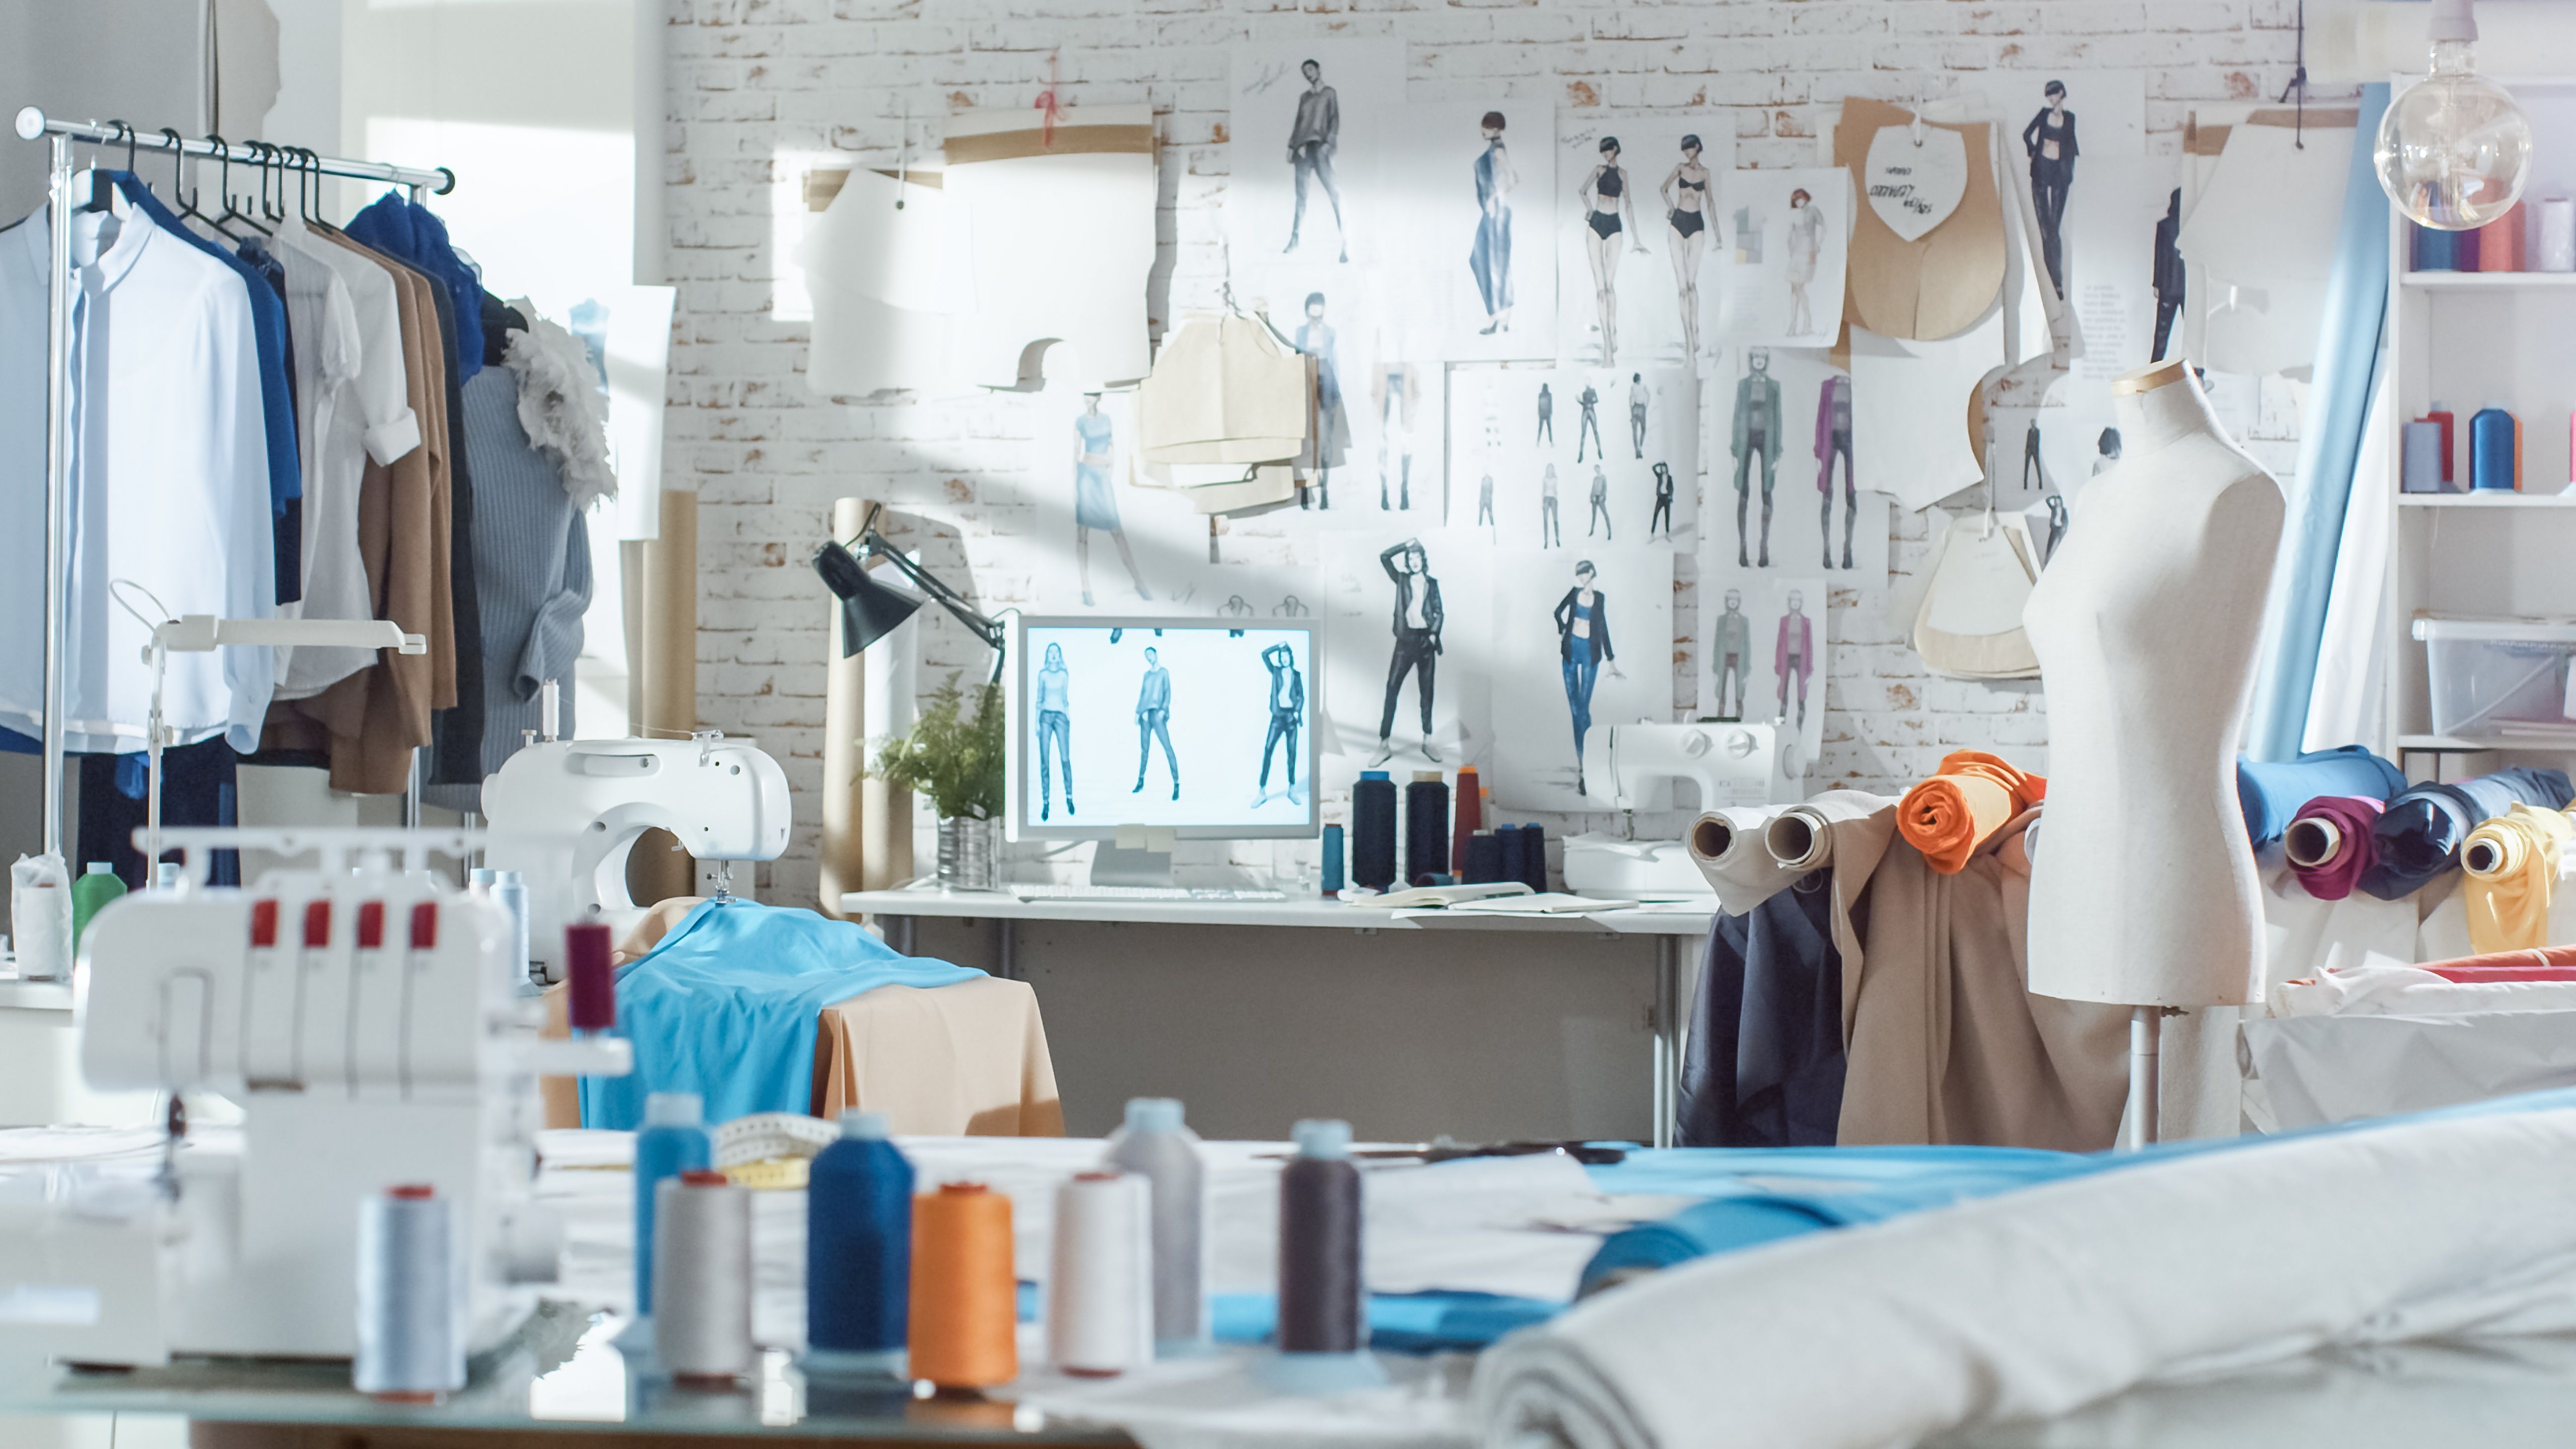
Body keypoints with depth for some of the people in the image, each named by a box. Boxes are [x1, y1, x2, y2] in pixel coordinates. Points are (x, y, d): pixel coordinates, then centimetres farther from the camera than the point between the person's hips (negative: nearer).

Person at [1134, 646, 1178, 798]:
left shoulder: (1164, 672, 3)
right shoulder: (1147, 674, 18)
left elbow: (1168, 693, -4)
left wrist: (1163, 710, -16)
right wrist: (1138, 712, 14)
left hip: (1157, 713, -6)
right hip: (1145, 714, 6)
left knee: (1167, 747, -14)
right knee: (1144, 749, 8)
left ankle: (1177, 784, -18)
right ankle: (1141, 782, 17)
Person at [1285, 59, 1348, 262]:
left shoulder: (1329, 94, 6)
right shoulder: (1304, 97, 21)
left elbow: (1335, 121, -2)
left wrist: (1328, 143, -15)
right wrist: (1292, 146, 12)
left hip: (1319, 147, -5)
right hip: (1302, 148, 5)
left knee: (1332, 190, -14)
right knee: (1301, 194, 3)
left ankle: (1345, 239, -20)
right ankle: (1295, 239, 3)